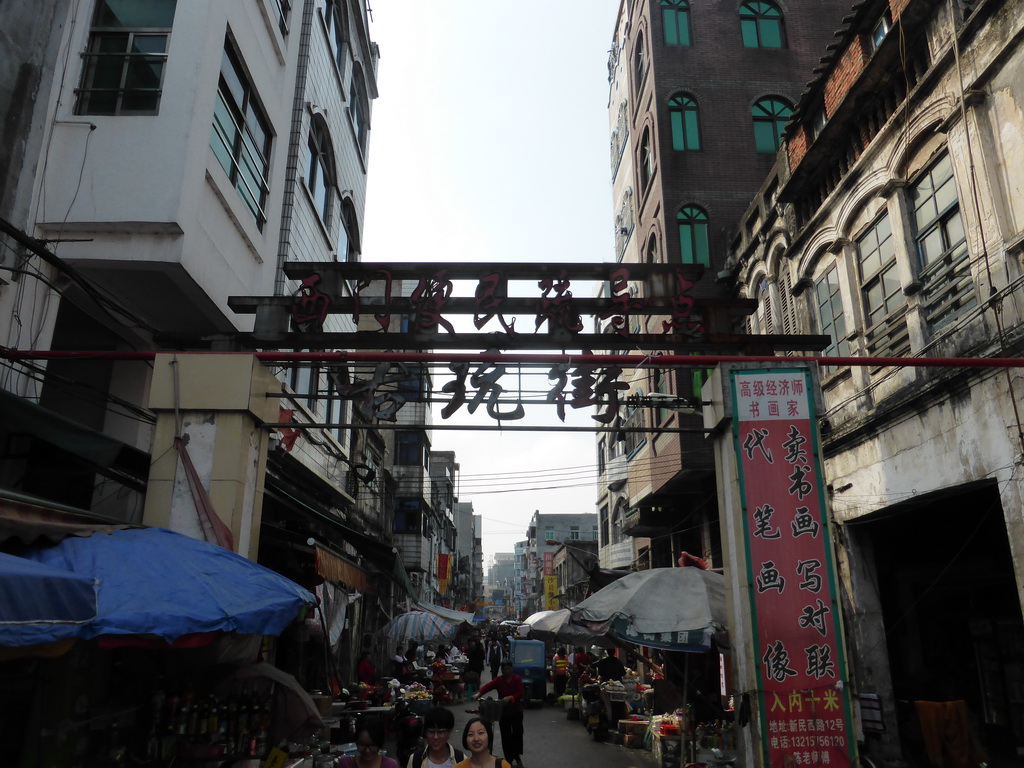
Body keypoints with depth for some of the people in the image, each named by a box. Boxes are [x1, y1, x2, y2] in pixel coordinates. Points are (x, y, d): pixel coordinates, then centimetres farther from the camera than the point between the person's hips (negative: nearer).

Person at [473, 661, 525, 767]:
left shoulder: (517, 679, -7)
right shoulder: (498, 680, -7)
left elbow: (521, 694, -13)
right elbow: (487, 686, -22)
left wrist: (510, 698, -30)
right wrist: (478, 693, -40)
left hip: (516, 711, 0)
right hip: (503, 712, 1)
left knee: (518, 733, -2)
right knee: (506, 736, 3)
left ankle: (517, 756, 21)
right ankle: (509, 759, 16)